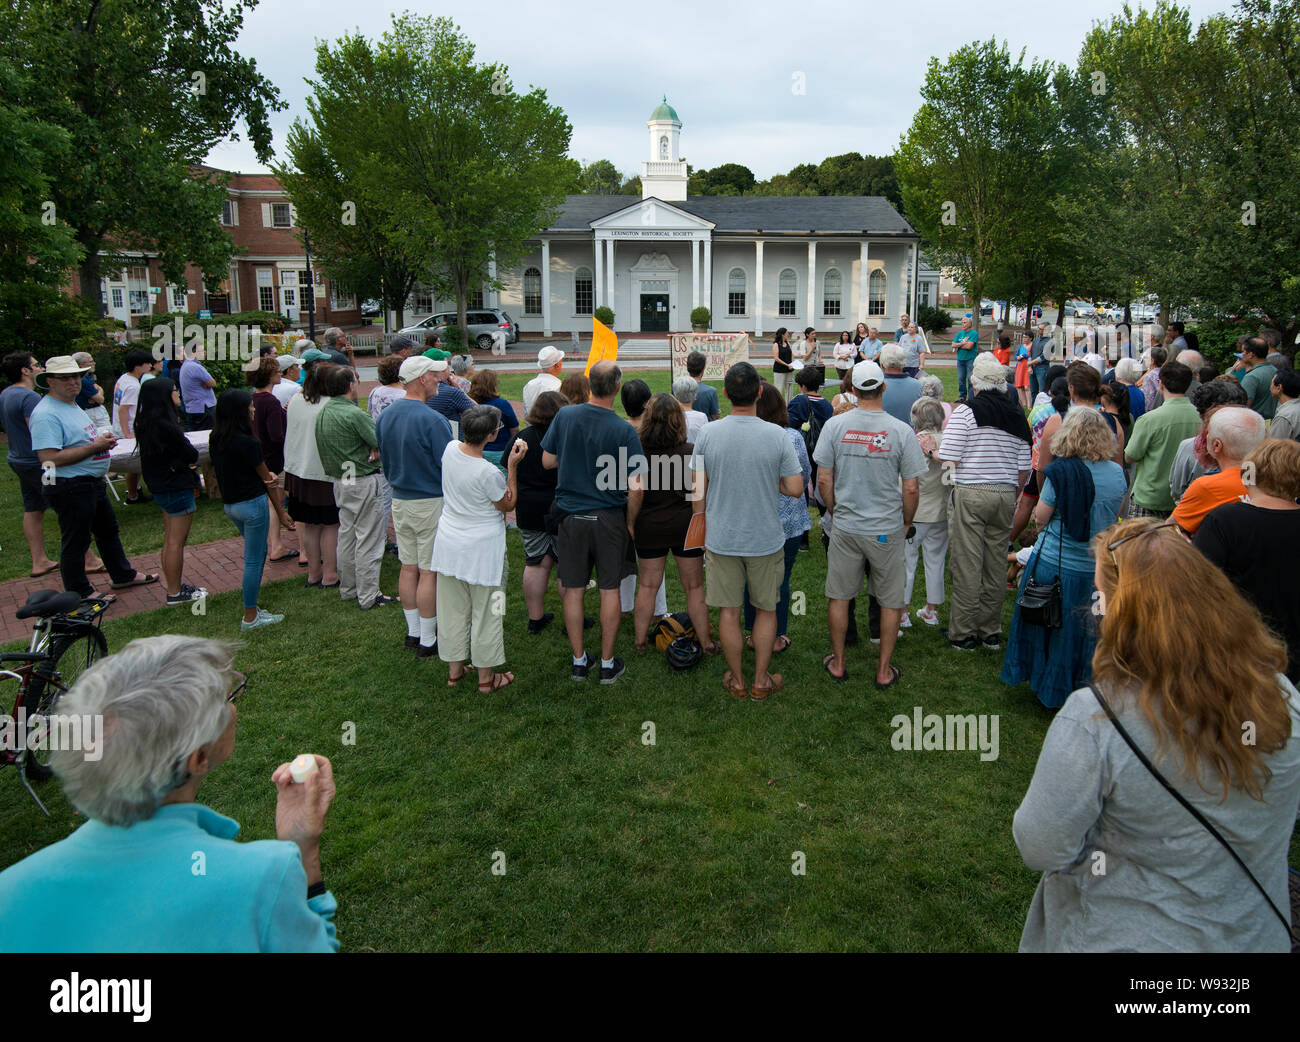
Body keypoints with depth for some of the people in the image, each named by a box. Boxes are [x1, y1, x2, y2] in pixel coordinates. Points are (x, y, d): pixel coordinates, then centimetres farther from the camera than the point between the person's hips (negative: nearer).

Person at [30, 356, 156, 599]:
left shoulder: (72, 406, 13)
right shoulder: (46, 414, -20)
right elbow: (49, 458, -28)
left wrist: (103, 440, 5)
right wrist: (94, 447, -23)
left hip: (92, 483, 10)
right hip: (69, 488, -10)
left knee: (108, 530, 22)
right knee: (76, 541, 3)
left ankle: (123, 575, 37)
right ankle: (80, 594, 15)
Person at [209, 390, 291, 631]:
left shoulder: (215, 440, 3)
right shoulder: (248, 443, -20)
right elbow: (267, 479, -10)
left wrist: (267, 476, -7)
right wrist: (281, 511, 0)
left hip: (229, 504, 8)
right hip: (252, 503, -8)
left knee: (259, 551, 23)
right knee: (253, 559, 2)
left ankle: (251, 593, 31)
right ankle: (250, 617, 10)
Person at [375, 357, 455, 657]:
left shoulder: (384, 416, 4)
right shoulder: (433, 421, -20)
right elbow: (449, 465, -17)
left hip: (399, 500, 7)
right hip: (430, 503, -7)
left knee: (408, 567, 15)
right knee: (429, 572, 0)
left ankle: (413, 632, 25)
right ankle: (428, 641, 7)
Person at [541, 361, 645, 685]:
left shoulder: (564, 416, -6)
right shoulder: (624, 429, -15)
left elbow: (547, 461, 3)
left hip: (570, 515, 3)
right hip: (609, 518, -2)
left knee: (573, 590, 11)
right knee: (609, 590, 9)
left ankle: (578, 661, 21)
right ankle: (608, 664, 17)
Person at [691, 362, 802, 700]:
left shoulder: (708, 433, -8)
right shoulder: (776, 435, -13)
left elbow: (698, 491, -3)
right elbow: (795, 488, -10)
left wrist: (701, 530, 11)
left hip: (721, 538, 1)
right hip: (766, 539, -1)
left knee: (728, 611, 12)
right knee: (766, 610, 16)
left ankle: (737, 681, 25)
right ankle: (761, 681, 24)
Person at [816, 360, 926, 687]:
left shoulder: (834, 426, -7)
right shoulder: (902, 431, -11)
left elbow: (823, 481, -3)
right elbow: (912, 489, -8)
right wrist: (906, 523, 9)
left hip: (845, 528, 1)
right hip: (888, 531, -1)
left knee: (838, 596, 16)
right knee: (892, 602, 13)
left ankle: (838, 663, 27)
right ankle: (884, 669, 22)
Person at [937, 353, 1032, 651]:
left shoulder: (966, 411, -7)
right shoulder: (1018, 416, 9)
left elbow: (949, 461, -12)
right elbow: (1024, 470, 11)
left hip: (970, 494, -5)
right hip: (1005, 495, 5)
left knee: (967, 565, 0)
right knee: (996, 564, 11)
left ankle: (963, 634, 6)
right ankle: (991, 632, 20)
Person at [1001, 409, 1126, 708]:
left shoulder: (1062, 471, -16)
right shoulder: (1117, 472, -3)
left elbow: (1040, 518, -10)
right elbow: (1114, 514, 12)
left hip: (1054, 563, -3)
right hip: (1097, 567, 4)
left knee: (1046, 622, 15)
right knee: (1082, 631, 16)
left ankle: (1047, 686, 29)